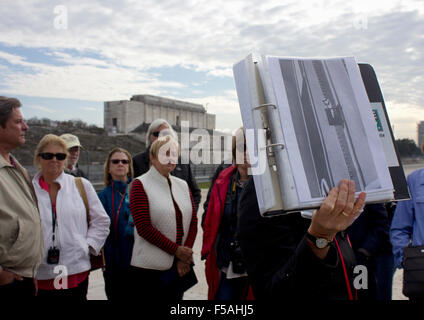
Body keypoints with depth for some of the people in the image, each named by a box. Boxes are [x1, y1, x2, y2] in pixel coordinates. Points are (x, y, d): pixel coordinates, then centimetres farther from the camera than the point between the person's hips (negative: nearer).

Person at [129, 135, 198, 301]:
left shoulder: (182, 185, 11)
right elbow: (143, 227, -12)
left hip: (180, 267, 5)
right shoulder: (140, 185, -5)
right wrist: (176, 250, -13)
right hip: (150, 268, -5)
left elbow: (193, 222, 8)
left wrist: (185, 257, -3)